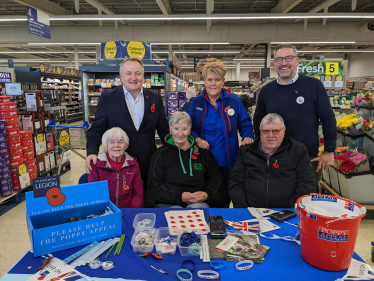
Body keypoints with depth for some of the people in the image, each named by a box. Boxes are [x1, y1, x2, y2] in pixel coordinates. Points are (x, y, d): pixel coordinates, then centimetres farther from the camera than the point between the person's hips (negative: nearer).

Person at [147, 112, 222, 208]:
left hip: (198, 202, 2)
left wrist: (207, 195, -4)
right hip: (168, 204, -2)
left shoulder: (202, 152, 13)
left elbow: (216, 178, 18)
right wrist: (180, 196, -14)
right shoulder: (161, 154, 6)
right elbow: (153, 187, 0)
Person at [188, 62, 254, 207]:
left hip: (226, 162, 0)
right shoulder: (196, 102, 5)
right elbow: (188, 127, 10)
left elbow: (245, 124, 8)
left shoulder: (234, 101, 2)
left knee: (222, 202, 9)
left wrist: (247, 136, -12)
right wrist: (196, 139, -9)